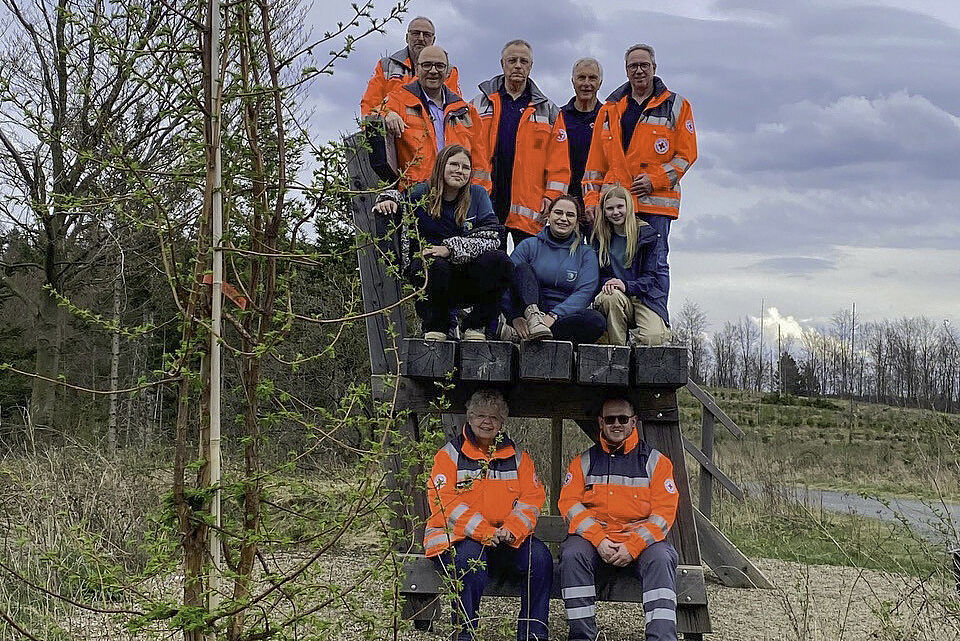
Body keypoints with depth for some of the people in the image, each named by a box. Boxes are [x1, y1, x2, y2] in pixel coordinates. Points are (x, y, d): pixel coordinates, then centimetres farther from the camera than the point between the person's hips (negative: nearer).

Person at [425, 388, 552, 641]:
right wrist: (484, 532, -21)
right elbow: (444, 501, -9)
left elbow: (532, 498, 5)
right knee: (471, 557, -36)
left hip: (506, 541, 3)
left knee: (539, 554, -23)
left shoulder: (517, 456, 14)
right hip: (456, 537, -3)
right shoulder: (450, 454, 3)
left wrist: (512, 530, -15)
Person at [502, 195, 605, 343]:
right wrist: (515, 317, -23)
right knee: (522, 268, -18)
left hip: (563, 318, 1)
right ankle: (533, 316, -45)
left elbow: (584, 292, -6)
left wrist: (553, 316, -23)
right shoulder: (529, 246, 9)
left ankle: (519, 334, -35)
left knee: (597, 320, -31)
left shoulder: (586, 253, 10)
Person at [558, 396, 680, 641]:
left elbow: (664, 512, 0)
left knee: (660, 558, -32)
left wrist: (632, 546, -15)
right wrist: (599, 540, -15)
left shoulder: (656, 461, 8)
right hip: (593, 537, 1)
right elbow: (570, 504, 2)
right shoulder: (584, 462, 13)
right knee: (572, 553, -30)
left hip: (641, 540, -1)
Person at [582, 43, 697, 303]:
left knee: (656, 265, -3)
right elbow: (595, 159, 15)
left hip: (656, 201, -3)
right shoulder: (610, 109, 17)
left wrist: (655, 180, -9)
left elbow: (686, 153, 3)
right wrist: (591, 198, 5)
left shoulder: (676, 106, 9)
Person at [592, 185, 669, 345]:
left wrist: (627, 285, -22)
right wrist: (607, 284, -18)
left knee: (653, 339, -30)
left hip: (643, 296, -2)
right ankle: (618, 349, -21)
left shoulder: (646, 234, 2)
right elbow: (599, 274, 7)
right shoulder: (599, 237, 9)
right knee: (611, 296, -38)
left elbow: (649, 277, -3)